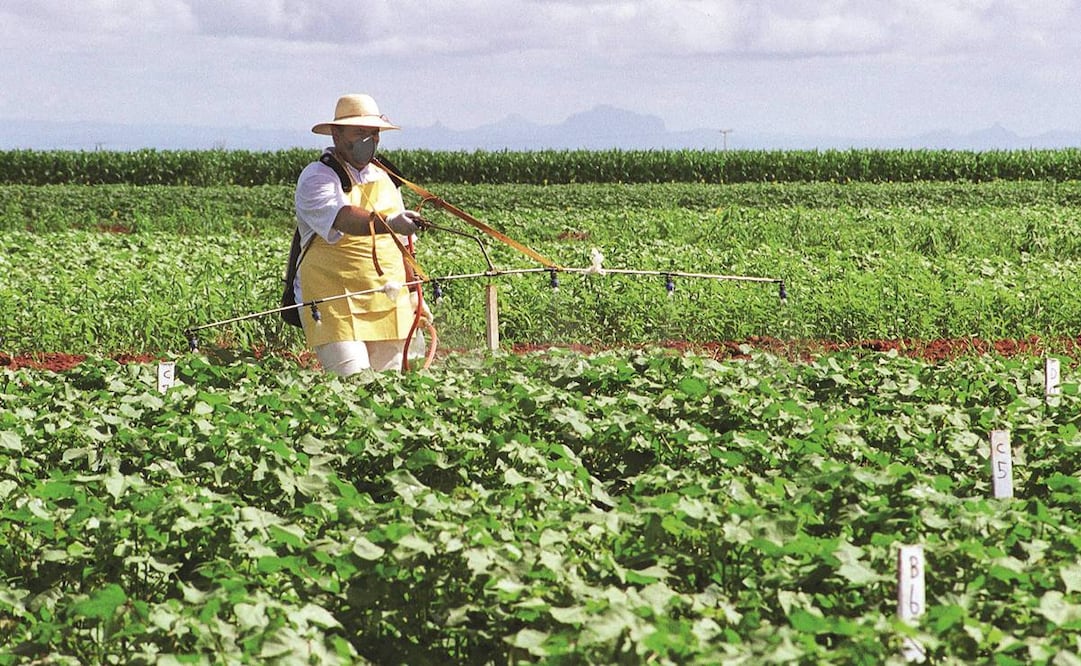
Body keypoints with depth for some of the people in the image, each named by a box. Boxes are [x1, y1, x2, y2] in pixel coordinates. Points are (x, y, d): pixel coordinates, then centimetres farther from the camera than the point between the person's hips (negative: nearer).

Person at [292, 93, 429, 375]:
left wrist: (413, 294, 18)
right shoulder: (317, 177, -7)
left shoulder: (383, 179, 17)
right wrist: (387, 224, -44)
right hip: (334, 306, -6)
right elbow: (342, 218, -28)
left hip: (388, 307, 7)